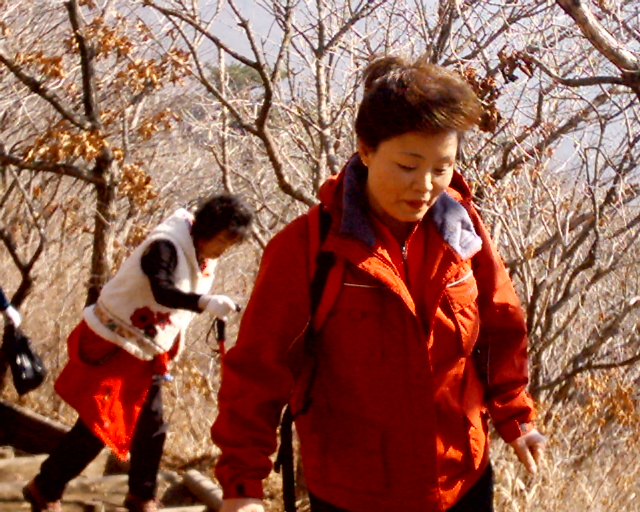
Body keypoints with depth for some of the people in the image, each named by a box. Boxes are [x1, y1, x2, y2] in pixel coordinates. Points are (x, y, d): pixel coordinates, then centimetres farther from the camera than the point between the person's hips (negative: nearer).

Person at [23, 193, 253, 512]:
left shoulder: (205, 259, 3)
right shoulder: (166, 245, -24)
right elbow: (162, 291, -43)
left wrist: (167, 354, 16)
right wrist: (205, 302, -59)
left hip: (146, 354, 8)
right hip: (111, 347, -8)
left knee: (151, 427, 8)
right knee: (97, 426, -7)